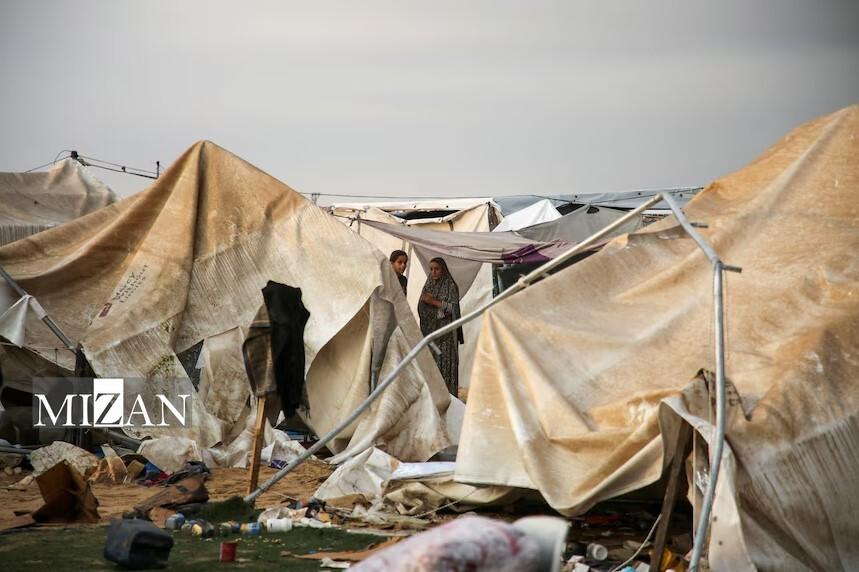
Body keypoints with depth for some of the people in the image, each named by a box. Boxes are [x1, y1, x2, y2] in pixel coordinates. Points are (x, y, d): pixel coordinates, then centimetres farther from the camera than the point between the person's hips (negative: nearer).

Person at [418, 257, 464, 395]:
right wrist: (424, 300, -4)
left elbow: (453, 307, -10)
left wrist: (434, 302, -15)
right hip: (428, 330, 5)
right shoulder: (428, 285, 15)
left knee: (444, 362, -9)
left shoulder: (450, 286, -2)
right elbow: (421, 308, 17)